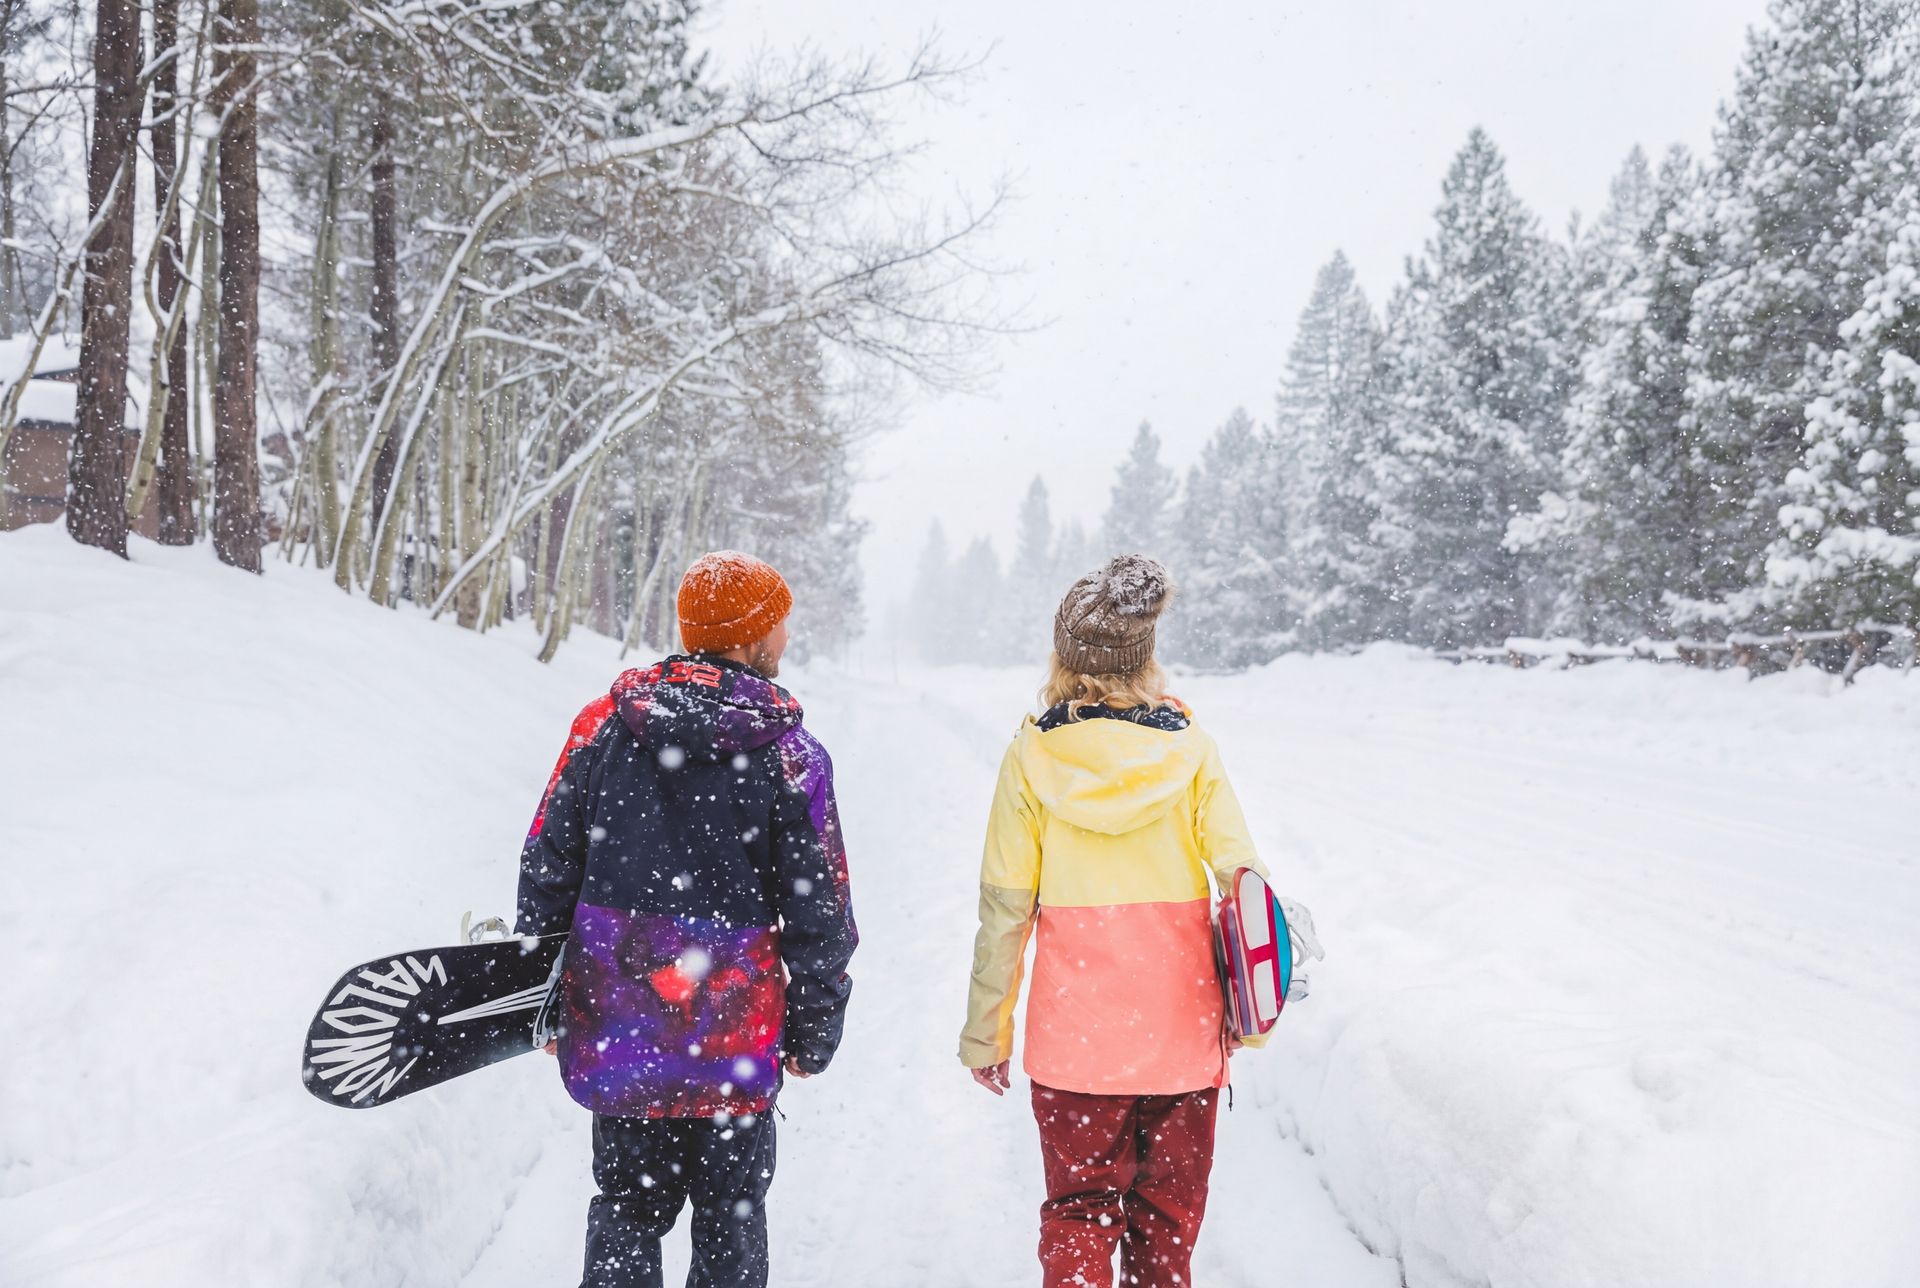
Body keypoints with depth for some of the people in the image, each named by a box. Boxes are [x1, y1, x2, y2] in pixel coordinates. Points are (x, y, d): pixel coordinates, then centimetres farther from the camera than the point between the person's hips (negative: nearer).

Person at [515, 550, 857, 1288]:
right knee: (731, 1217, 15)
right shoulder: (788, 755, -10)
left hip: (613, 1028, 3)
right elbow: (819, 913, -7)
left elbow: (546, 867, 2)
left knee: (626, 1208, 18)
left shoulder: (604, 723, -2)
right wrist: (814, 1033, 6)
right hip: (735, 1036, -3)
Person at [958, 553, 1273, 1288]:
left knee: (1078, 1213, 11)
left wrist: (984, 1033, 4)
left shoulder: (1031, 757, -6)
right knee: (1168, 1216, 17)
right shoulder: (1189, 751, -3)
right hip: (1181, 1031, 1)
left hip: (1075, 1032, -1)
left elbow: (1004, 908, -5)